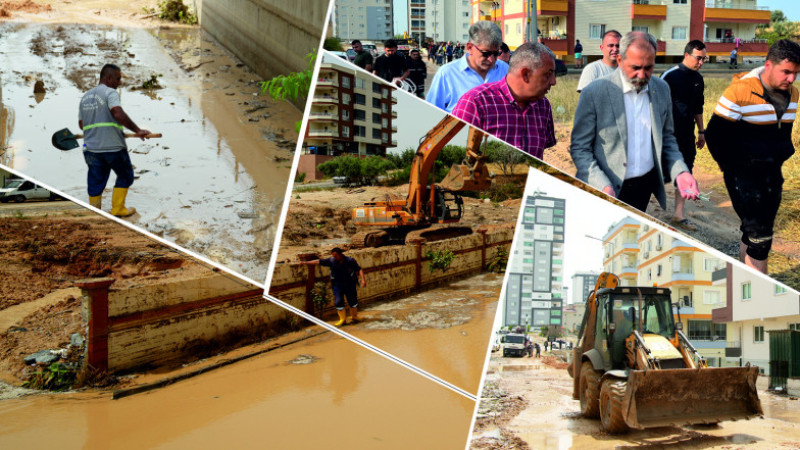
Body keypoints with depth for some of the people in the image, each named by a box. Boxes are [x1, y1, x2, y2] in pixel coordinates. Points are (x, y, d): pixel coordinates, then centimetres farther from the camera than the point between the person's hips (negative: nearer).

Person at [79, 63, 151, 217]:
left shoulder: (85, 96, 15)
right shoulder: (110, 92, -7)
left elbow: (81, 123, 20)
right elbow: (118, 114, -24)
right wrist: (137, 130, -24)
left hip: (91, 148, 6)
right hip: (113, 147, -6)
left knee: (95, 183, 10)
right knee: (125, 176, 14)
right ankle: (117, 209, 17)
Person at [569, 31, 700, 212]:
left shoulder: (661, 90, 3)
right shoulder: (594, 93, -13)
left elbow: (666, 138, 14)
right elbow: (579, 148, -11)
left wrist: (680, 172, -4)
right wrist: (603, 187, -24)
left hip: (645, 188, 4)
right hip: (609, 190, -4)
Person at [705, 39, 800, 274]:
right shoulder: (740, 91, -17)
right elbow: (714, 134, -13)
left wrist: (776, 167, 14)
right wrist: (731, 168, -8)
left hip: (772, 175, 6)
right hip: (744, 175, -6)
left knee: (753, 233, 14)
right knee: (759, 238, -9)